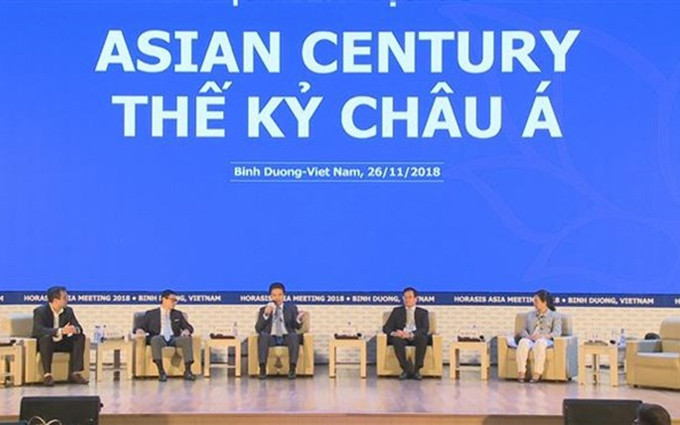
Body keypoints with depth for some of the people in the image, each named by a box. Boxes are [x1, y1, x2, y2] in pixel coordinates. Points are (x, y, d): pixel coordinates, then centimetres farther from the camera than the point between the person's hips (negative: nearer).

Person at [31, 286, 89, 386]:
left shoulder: (68, 311, 3)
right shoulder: (40, 311, -14)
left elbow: (78, 327, -1)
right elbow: (38, 330, -31)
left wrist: (75, 329, -29)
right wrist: (61, 331, -42)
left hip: (61, 343, 6)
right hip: (45, 343, -6)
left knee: (80, 337, -15)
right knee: (46, 338, -37)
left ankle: (75, 373, -17)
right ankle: (47, 375, -35)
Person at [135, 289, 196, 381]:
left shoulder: (178, 314, 25)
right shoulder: (151, 314, 17)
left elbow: (189, 327, 20)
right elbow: (141, 327, 12)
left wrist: (186, 331, -5)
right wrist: (140, 331, -13)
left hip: (174, 339, 2)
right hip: (159, 338, -2)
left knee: (187, 338, -32)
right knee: (155, 339, -40)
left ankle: (187, 371, -34)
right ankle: (161, 372, -42)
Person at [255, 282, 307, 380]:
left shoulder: (292, 308, 13)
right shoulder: (264, 310, 13)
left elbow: (297, 327, 2)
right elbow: (258, 329, 0)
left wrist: (299, 319, -22)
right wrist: (266, 315, -14)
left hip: (287, 337, 0)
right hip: (271, 338, 0)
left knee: (294, 335, -34)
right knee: (263, 335, -33)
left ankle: (292, 369, -37)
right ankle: (262, 369, -36)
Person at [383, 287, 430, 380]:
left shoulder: (423, 312, 15)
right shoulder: (397, 311, 17)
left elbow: (425, 329, -3)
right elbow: (386, 327, 8)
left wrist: (411, 335, -23)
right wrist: (393, 333, -18)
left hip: (416, 337, 0)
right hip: (400, 336, 1)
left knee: (423, 338, -36)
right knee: (396, 339, -35)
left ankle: (416, 370, -31)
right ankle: (406, 369, -32)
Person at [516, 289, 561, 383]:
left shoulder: (555, 316, 16)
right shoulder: (530, 314, 29)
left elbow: (557, 332, 0)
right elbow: (524, 330, 20)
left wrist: (543, 336, -18)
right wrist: (528, 336, -6)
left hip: (546, 341, -3)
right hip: (530, 340, 3)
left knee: (540, 343, -42)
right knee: (523, 342, -36)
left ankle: (537, 374, -47)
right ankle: (521, 373, -44)